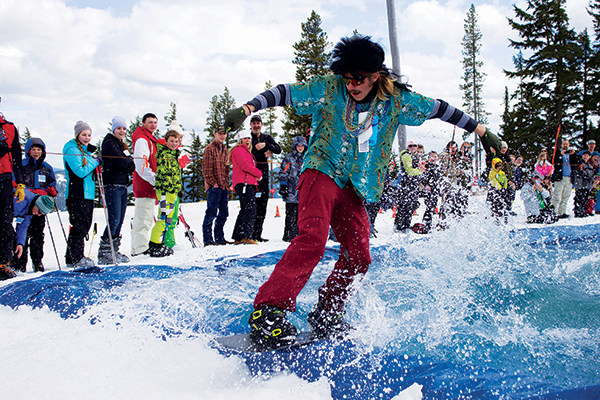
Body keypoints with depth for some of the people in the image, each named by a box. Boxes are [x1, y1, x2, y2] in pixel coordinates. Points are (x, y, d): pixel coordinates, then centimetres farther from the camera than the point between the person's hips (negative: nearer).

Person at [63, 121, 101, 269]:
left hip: (88, 194, 9)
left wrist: (96, 161, 9)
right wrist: (95, 162, -8)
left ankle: (77, 256, 17)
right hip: (76, 194, -9)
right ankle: (74, 259, -5)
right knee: (79, 226, -10)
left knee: (85, 225, 10)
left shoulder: (87, 150, 20)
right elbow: (80, 171, -17)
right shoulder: (72, 150, -8)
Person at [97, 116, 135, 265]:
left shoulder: (122, 145, 23)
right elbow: (120, 162, -16)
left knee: (120, 220, 8)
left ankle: (114, 251, 13)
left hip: (123, 185, 9)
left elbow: (129, 165, 17)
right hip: (112, 185, -9)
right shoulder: (109, 143, -5)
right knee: (114, 219, -13)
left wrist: (128, 166, -4)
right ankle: (104, 254, -8)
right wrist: (130, 161, 1)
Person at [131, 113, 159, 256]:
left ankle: (139, 247, 22)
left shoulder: (151, 139, 21)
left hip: (150, 186, 11)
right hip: (144, 185, -11)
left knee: (145, 218, 14)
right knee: (144, 218, -9)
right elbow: (141, 164, -20)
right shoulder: (141, 139, -11)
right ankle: (140, 247, -6)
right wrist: (154, 180, -21)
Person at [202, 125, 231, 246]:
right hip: (214, 186, -8)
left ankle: (219, 237, 18)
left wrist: (226, 182, 13)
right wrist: (213, 183, -13)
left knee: (224, 213, 9)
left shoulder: (225, 149, 19)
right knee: (211, 212, -8)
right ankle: (208, 239, -3)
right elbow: (206, 169, -10)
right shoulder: (210, 148, -5)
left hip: (224, 186, 8)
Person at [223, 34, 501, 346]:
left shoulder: (395, 99, 3)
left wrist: (481, 130, 16)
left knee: (358, 256, -1)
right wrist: (247, 108, -20)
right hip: (321, 172, -5)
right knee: (313, 237, -27)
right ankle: (267, 311, -28)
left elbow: (437, 108, 12)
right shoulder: (328, 89, -5)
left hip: (355, 188, 5)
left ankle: (326, 315, 17)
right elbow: (285, 93, -5)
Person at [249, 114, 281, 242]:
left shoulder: (267, 138, 17)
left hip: (263, 175, 4)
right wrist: (264, 155, -7)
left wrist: (265, 145, -13)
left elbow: (278, 150, 3)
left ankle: (257, 234, 9)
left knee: (262, 204, 3)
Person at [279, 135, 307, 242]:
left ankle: (298, 234, 14)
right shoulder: (289, 158, 2)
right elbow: (283, 174, -2)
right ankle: (289, 235, -2)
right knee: (291, 214, -6)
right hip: (292, 191, -5)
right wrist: (283, 187, -9)